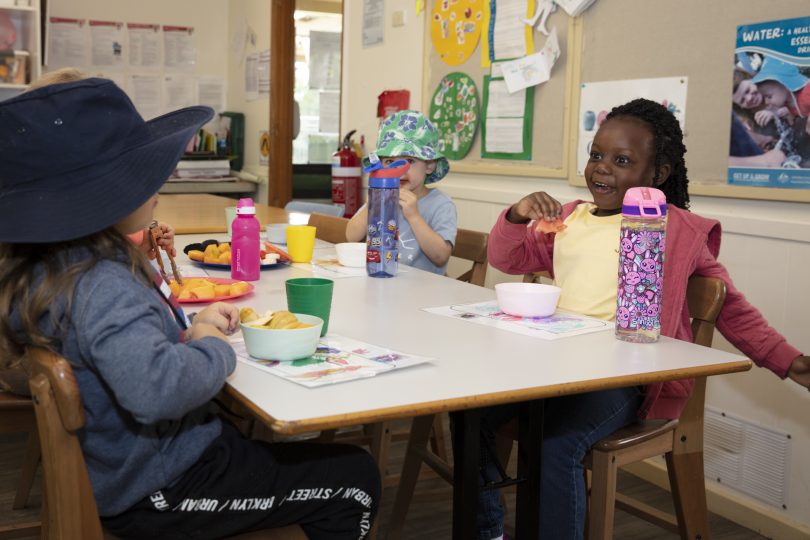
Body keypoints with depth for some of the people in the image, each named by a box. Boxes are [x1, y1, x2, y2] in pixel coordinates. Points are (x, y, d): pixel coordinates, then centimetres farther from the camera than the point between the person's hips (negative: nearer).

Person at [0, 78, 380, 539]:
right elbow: (155, 387, -49)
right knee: (356, 481, 1)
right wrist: (213, 348, -27)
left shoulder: (53, 267, 0)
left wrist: (192, 328, 3)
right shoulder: (102, 286, -30)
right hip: (161, 489, -10)